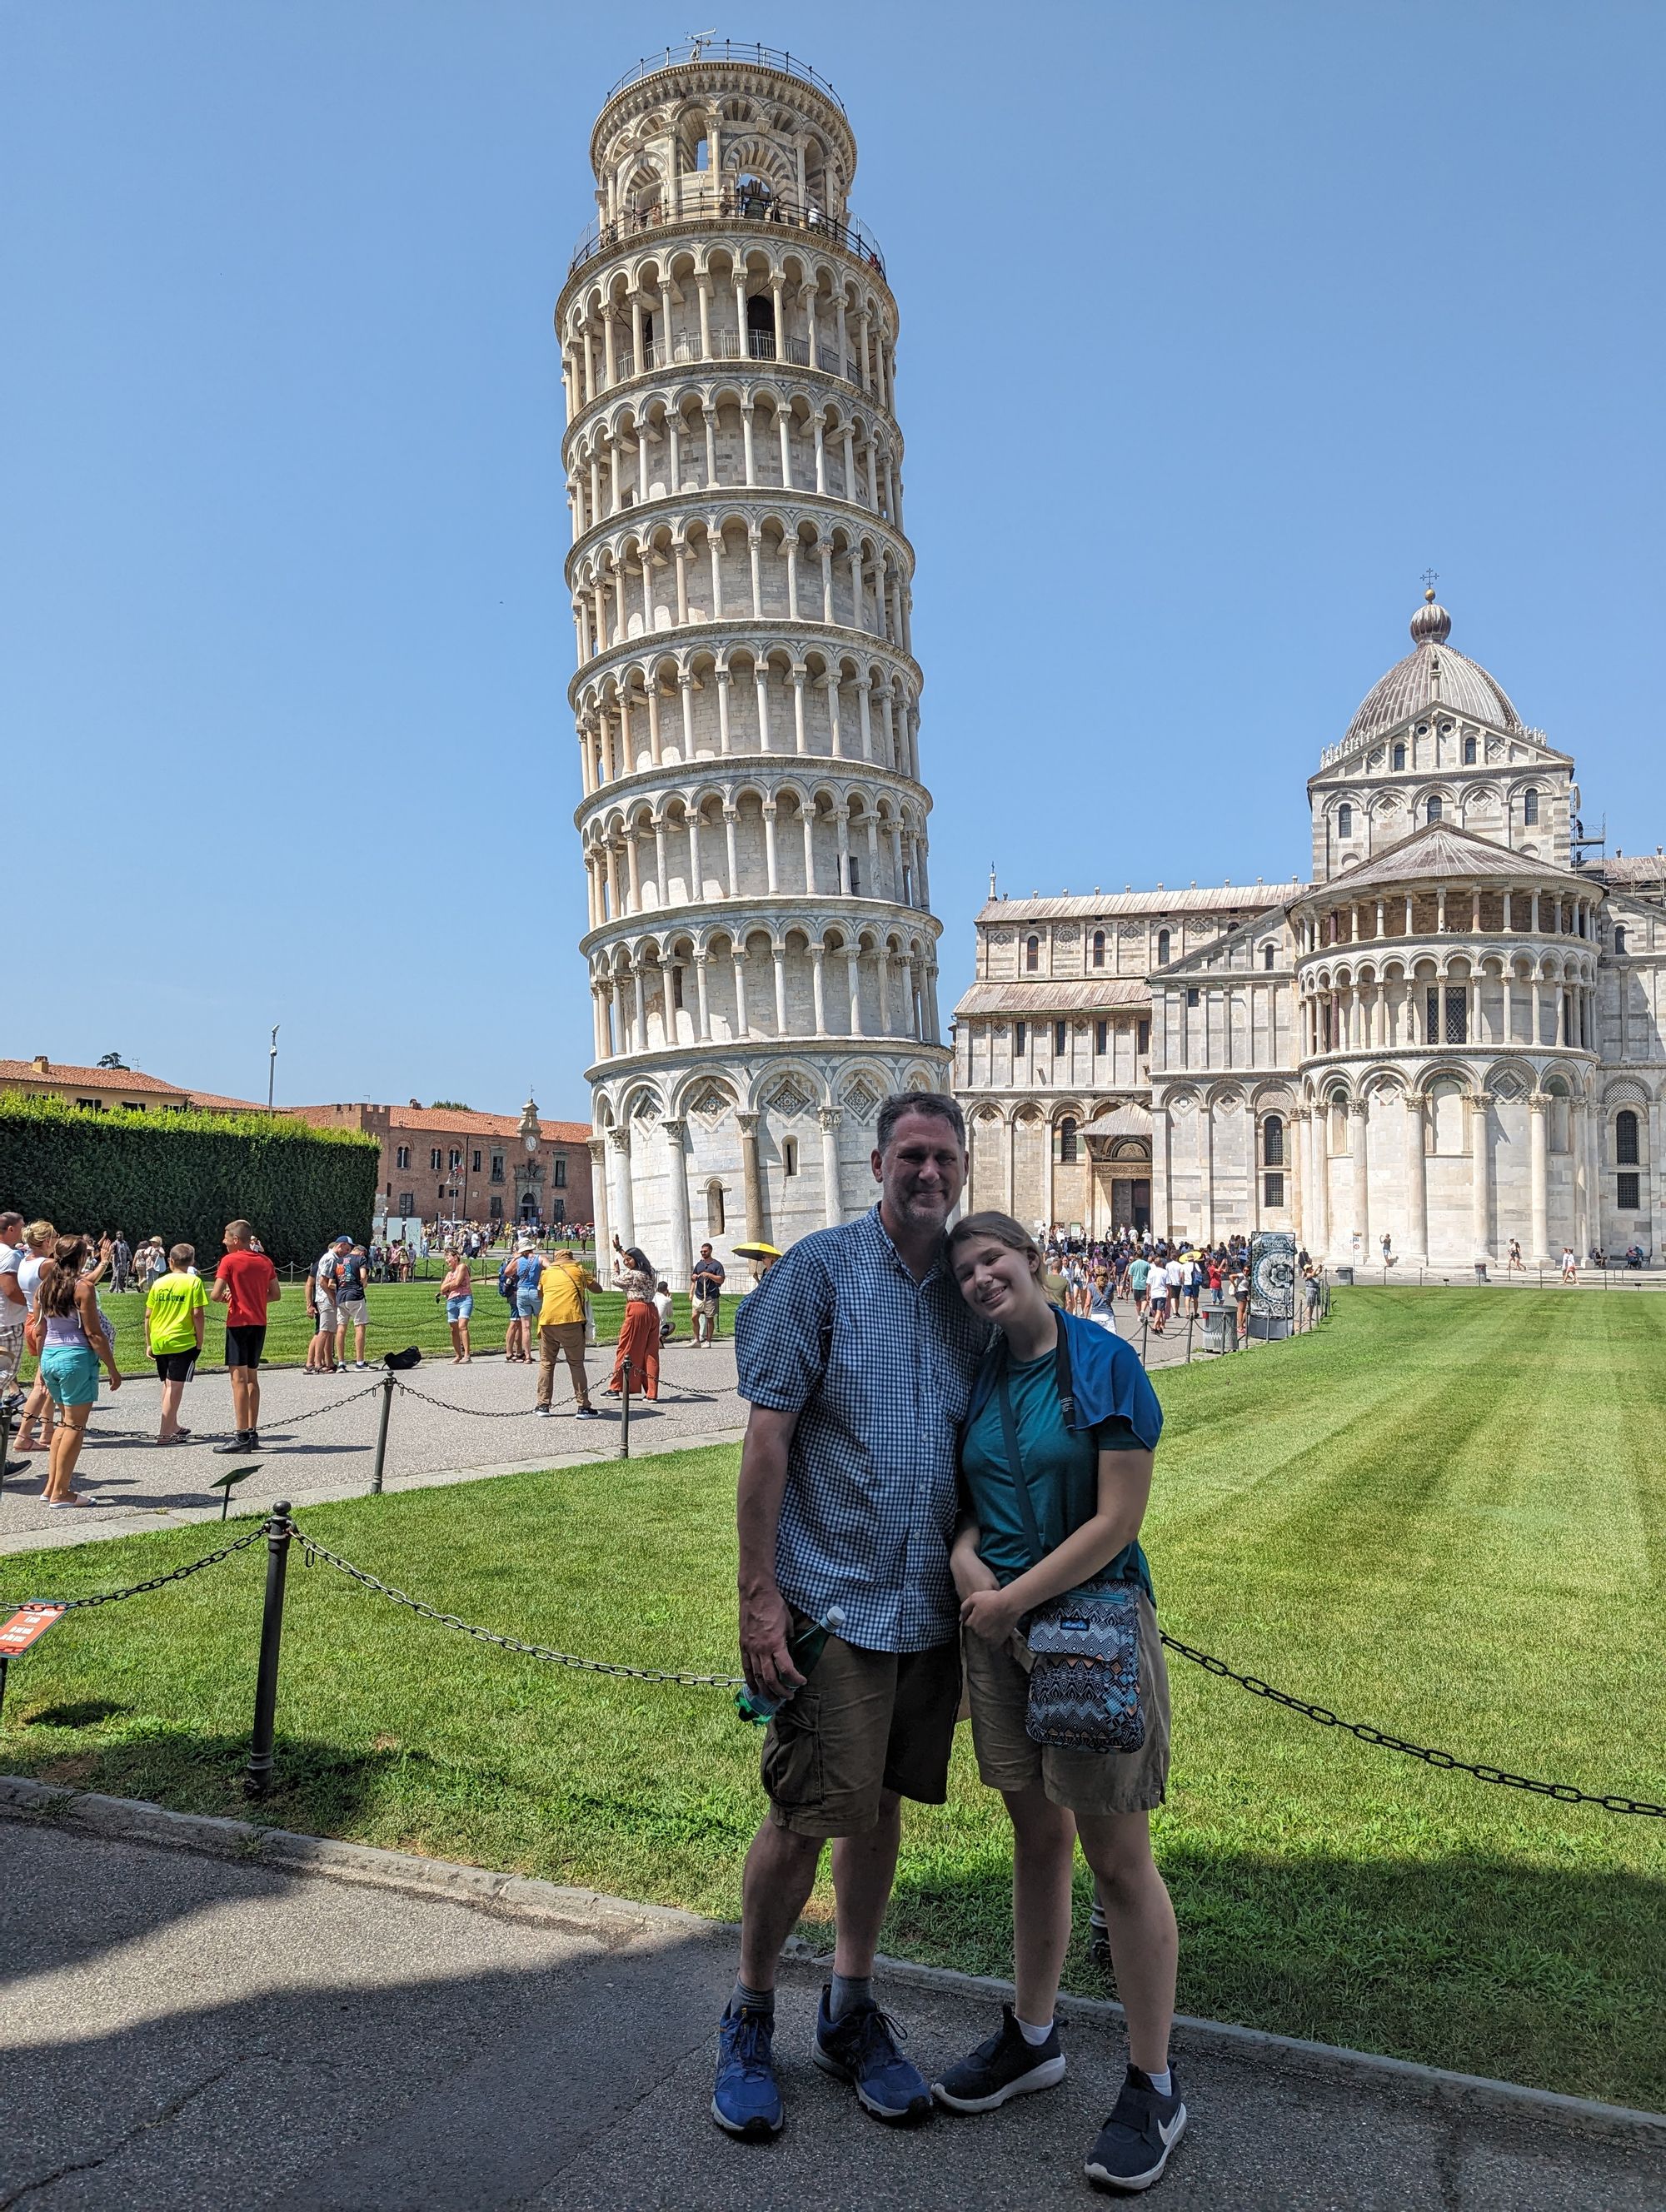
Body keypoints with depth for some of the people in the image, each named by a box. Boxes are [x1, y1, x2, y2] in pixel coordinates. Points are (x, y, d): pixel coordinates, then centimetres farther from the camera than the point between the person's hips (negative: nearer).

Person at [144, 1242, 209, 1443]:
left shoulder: (159, 1283, 6)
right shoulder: (194, 1282, -6)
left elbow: (148, 1315, 7)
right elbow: (198, 1314, -11)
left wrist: (148, 1343, 14)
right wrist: (199, 1342, -2)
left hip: (158, 1342, 5)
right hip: (182, 1341, -5)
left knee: (167, 1385, 18)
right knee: (175, 1386, -3)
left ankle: (173, 1426, 30)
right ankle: (165, 1433, -6)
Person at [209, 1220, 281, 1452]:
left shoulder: (229, 1261, -8)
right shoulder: (265, 1261, 9)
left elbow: (215, 1295, -13)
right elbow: (276, 1294, 12)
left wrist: (224, 1298, 7)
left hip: (239, 1322, -6)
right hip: (260, 1323, 6)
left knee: (239, 1378, -7)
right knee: (252, 1377, 14)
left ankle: (242, 1437, -10)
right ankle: (253, 1433, 15)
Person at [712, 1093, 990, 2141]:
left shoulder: (972, 1290, 6)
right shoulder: (822, 1267, -9)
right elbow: (767, 1437, -11)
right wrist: (759, 1595, -14)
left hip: (931, 1606, 5)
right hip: (833, 1599, -5)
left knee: (882, 1806, 15)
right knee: (806, 1817, 0)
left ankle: (851, 2014, 33)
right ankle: (749, 2022, 24)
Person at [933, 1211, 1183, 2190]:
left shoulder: (1105, 1365, -13)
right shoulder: (979, 1381, 5)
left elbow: (1117, 1521, -17)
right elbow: (962, 1511, 9)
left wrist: (1014, 1598, -15)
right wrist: (973, 1580, -12)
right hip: (999, 1628, 5)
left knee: (1119, 1859, 5)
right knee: (1038, 1840, 19)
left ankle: (1154, 2087, 21)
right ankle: (1033, 2037, 37)